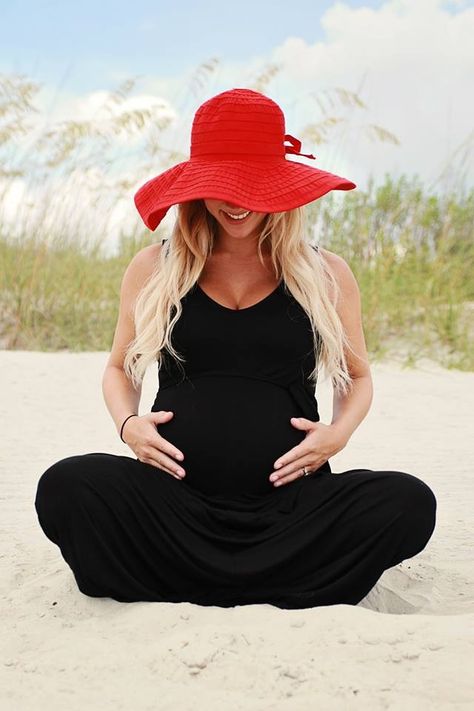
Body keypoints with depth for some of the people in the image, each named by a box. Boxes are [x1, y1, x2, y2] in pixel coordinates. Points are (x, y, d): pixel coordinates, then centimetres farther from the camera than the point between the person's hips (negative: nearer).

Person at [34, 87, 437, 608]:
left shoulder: (327, 275, 9)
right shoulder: (154, 268, 10)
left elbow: (357, 376, 20)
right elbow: (119, 369, 21)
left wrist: (338, 433, -2)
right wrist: (127, 423, -1)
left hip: (291, 499, 1)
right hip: (174, 493, 0)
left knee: (409, 503, -28)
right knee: (66, 487, -29)